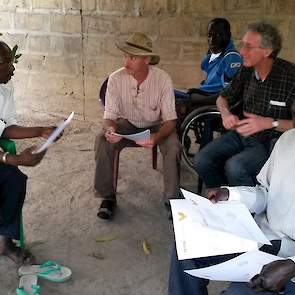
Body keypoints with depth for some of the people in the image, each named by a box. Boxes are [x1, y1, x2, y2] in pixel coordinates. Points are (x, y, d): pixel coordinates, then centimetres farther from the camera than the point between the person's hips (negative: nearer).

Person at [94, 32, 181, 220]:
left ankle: (172, 199, -10)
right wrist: (109, 130, -38)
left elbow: (170, 120, -19)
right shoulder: (116, 78, -17)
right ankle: (108, 196, -9)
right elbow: (110, 116, -12)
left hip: (156, 126, -1)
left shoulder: (163, 79, -20)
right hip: (127, 125, 1)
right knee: (102, 141, -26)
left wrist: (156, 137, -41)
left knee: (174, 146, -31)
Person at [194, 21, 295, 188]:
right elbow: (223, 98, 17)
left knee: (234, 167, -31)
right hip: (242, 134, 6)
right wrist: (226, 114, -4)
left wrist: (269, 122, -28)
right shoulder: (247, 70, 2)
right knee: (202, 161, -11)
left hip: (271, 142, -6)